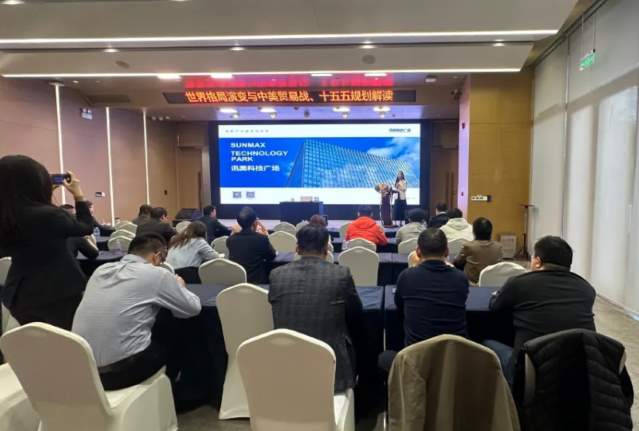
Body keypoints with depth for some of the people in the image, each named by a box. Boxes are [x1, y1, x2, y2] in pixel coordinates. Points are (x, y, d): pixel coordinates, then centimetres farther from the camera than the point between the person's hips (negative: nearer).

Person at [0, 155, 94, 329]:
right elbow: (86, 227, -9)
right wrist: (78, 194, 0)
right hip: (58, 296, -6)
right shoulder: (49, 215, -26)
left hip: (21, 296, 7)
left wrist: (48, 190, 9)